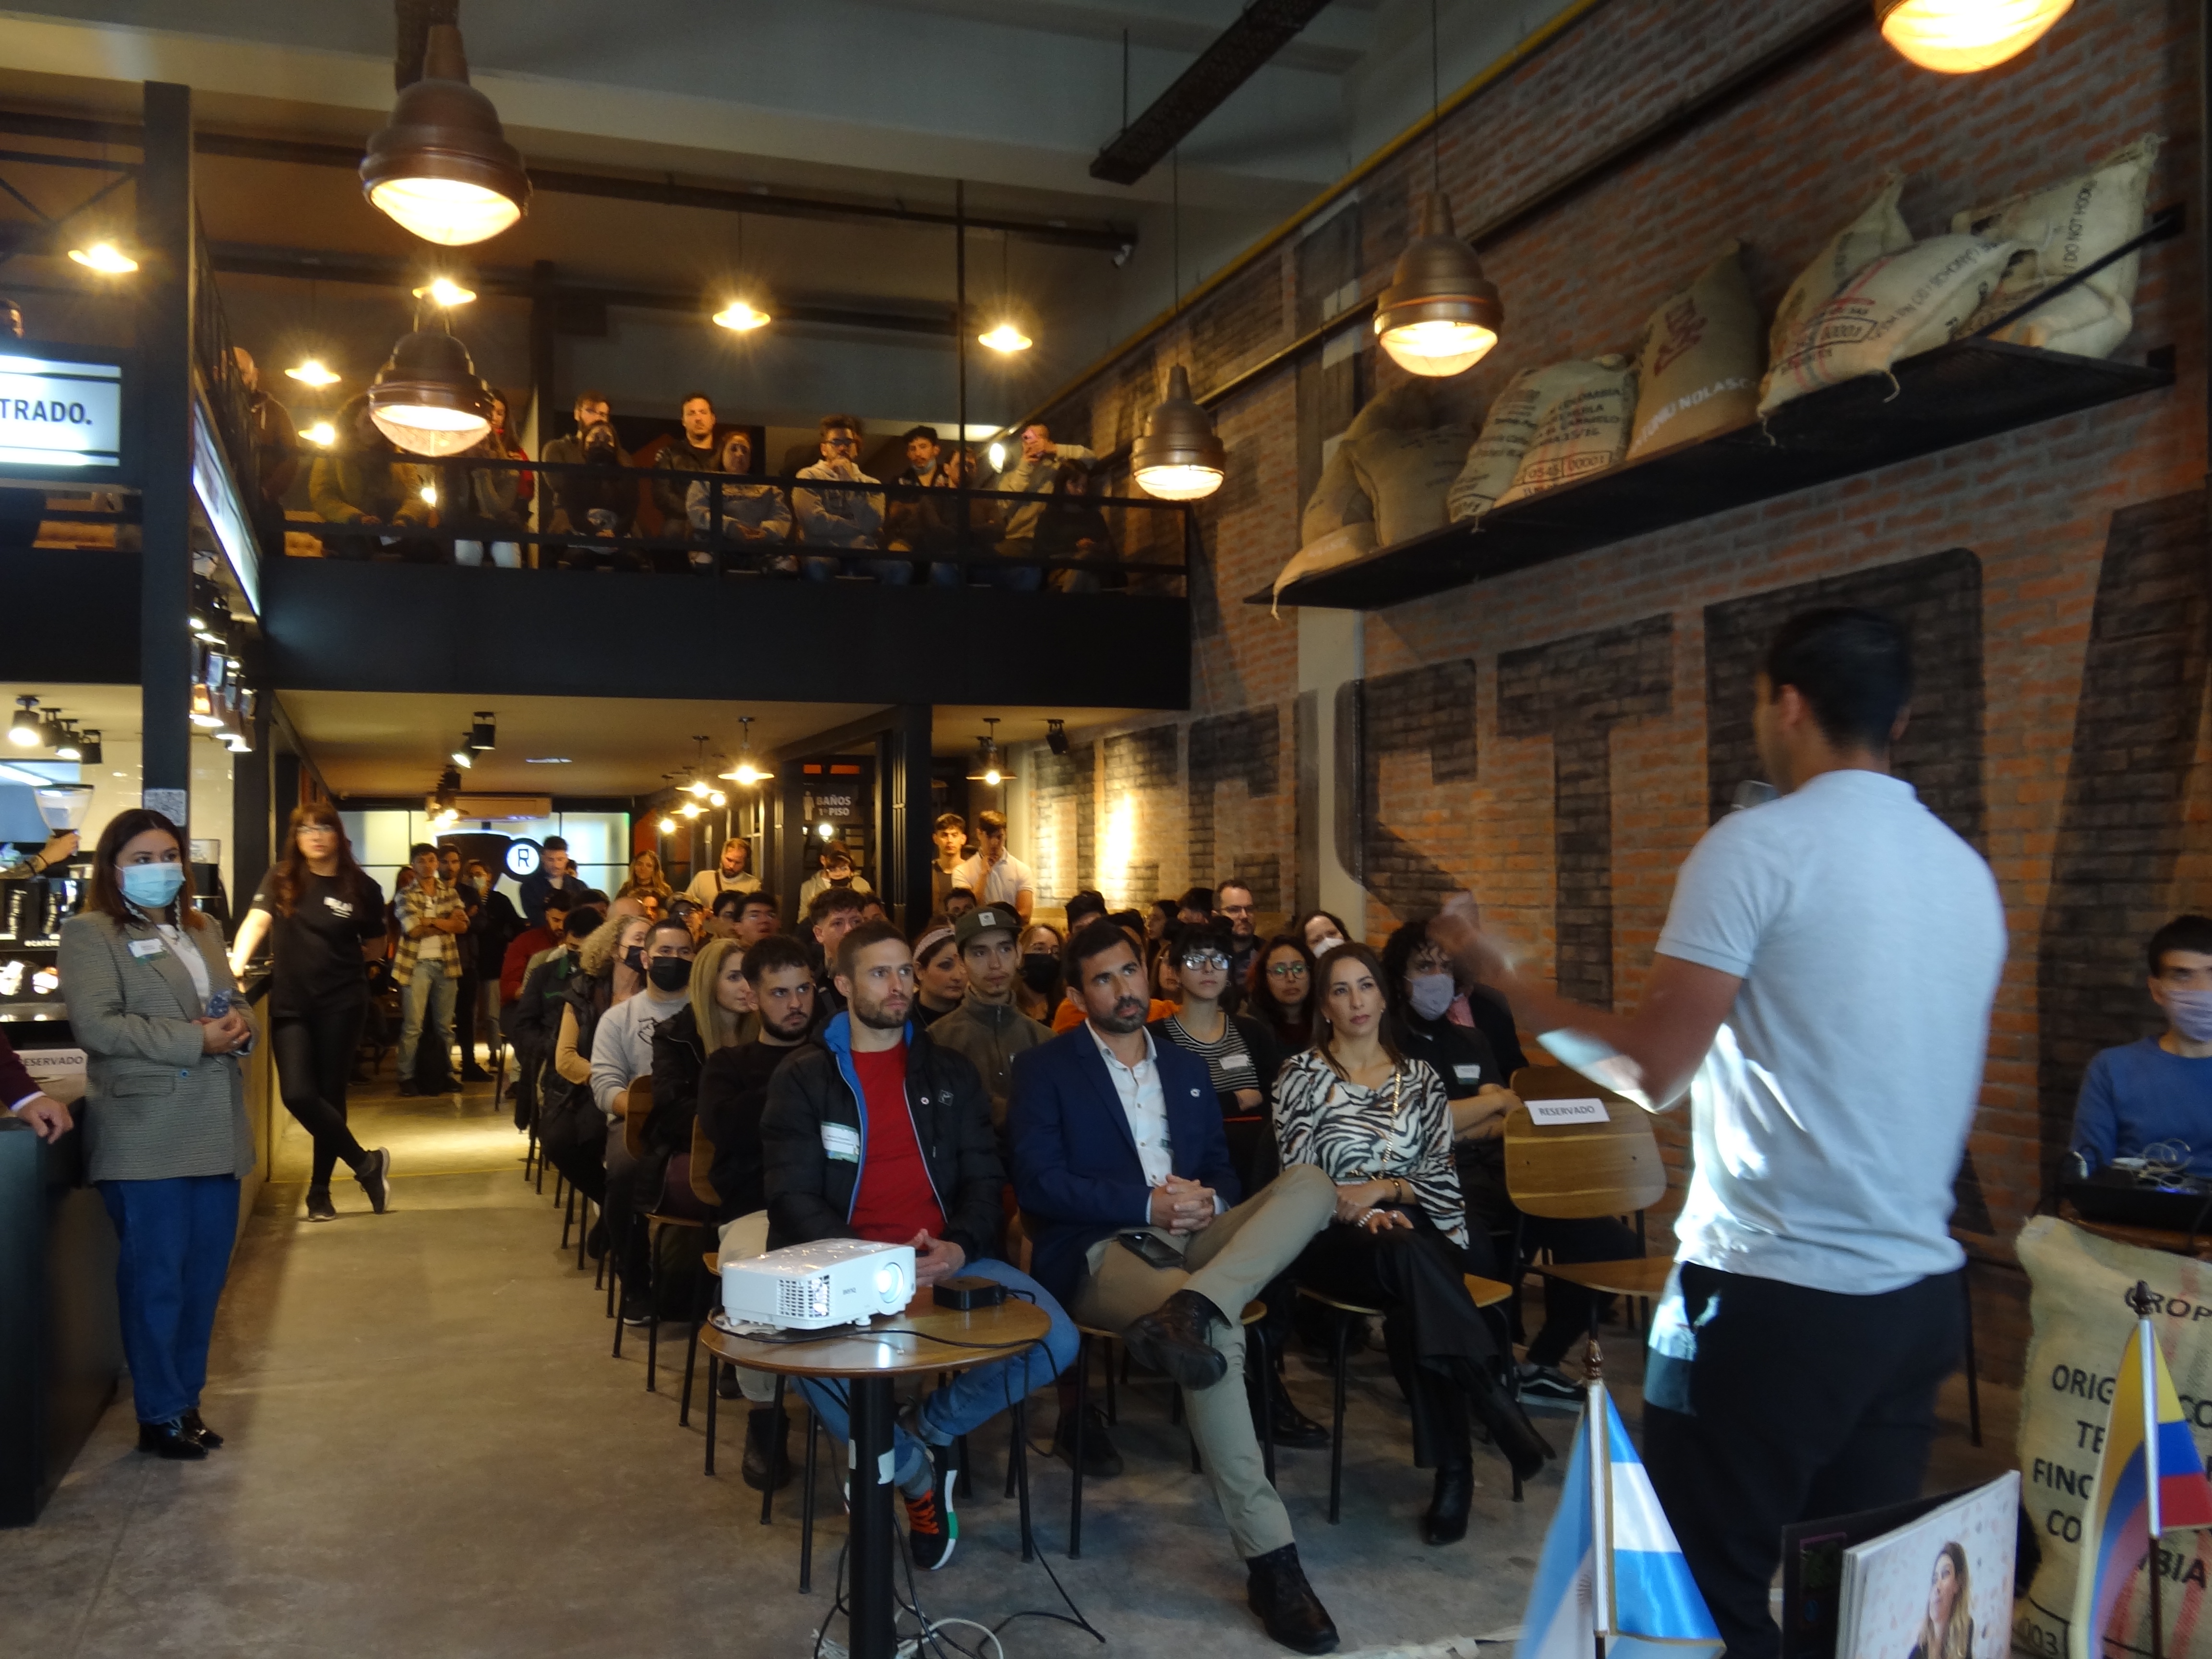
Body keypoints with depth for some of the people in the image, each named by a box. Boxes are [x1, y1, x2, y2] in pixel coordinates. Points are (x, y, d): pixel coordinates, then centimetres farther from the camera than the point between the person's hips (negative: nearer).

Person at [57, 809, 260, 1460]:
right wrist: (196, 1041, -20)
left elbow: (233, 1004, 22)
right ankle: (160, 1417, 12)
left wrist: (239, 1026, -2)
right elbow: (96, 1026, -17)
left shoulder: (202, 930, 18)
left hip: (215, 1132, 7)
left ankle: (186, 1400, 24)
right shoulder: (89, 935, -6)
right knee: (156, 1277, 1)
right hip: (147, 1137, -7)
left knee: (206, 1272, 11)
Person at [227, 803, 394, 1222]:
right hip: (290, 1003, 1)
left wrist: (338, 959, 1)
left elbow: (376, 946, 11)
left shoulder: (362, 887, -2)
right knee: (298, 1095, -10)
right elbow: (257, 921, -11)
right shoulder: (281, 878, 2)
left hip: (341, 1004, -1)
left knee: (330, 1095, 4)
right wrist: (237, 963, -25)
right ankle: (367, 1164, 8)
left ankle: (320, 1191, 20)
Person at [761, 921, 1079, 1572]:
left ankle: (924, 1431, 6)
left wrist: (958, 1249, -13)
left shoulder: (949, 1072, 15)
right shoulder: (803, 1077, 6)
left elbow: (985, 1180, 9)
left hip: (948, 1262, 3)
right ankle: (917, 1473, -5)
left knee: (1055, 1340, -22)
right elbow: (793, 1196, -3)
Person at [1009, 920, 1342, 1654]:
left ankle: (1185, 1312, -41)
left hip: (1191, 1237, 6)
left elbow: (1220, 1169, 19)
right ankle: (1269, 1559, -27)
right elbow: (1039, 1183, -7)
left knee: (1312, 1183, -21)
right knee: (1218, 1336, -35)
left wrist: (1209, 1202, -7)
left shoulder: (1186, 1068, 21)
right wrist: (1149, 1203, -15)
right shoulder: (1044, 1070, 4)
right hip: (1102, 1252, -5)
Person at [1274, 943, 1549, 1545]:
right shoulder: (1302, 1076, 8)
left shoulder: (1420, 1078, 16)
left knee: (1413, 1312, -34)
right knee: (1407, 1256, -38)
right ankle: (1496, 1404, -36)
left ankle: (1454, 1468, -28)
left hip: (1419, 1235, 2)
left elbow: (1442, 1174, 9)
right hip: (1338, 1243, -2)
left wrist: (1382, 1189, -9)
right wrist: (1369, 1217, -15)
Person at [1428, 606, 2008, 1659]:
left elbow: (1653, 1072, -14)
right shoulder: (1968, 872, 9)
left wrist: (1503, 981, -2)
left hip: (1771, 1292, -7)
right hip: (1921, 1292, 7)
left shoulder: (1758, 846, -12)